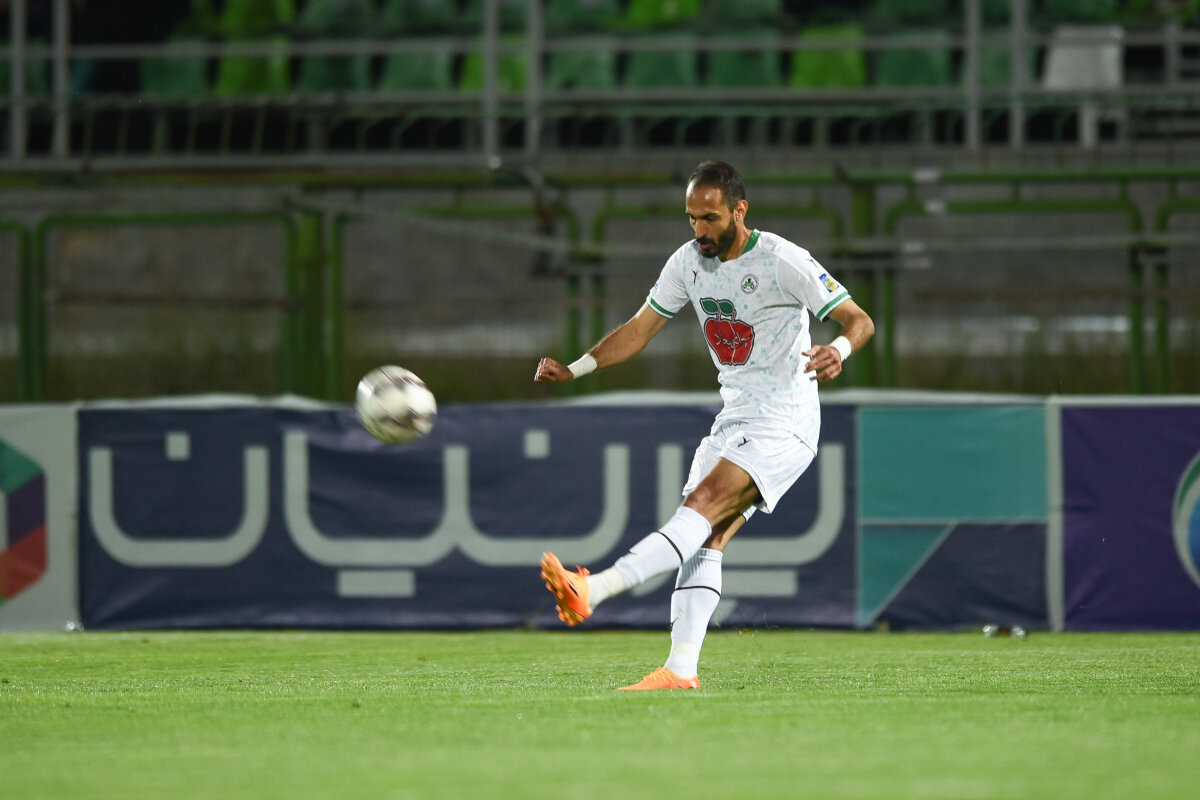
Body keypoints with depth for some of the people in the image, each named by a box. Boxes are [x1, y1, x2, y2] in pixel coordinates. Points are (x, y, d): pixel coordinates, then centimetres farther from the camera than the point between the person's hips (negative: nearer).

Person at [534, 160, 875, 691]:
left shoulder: (784, 261, -14)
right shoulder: (688, 263, 5)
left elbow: (859, 320, -13)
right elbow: (640, 329, 12)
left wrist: (839, 349, -37)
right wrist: (575, 369, 0)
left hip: (784, 425, -7)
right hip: (733, 421, 7)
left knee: (704, 503, -24)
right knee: (709, 538, -6)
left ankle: (592, 591, -40)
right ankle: (681, 671, -11)